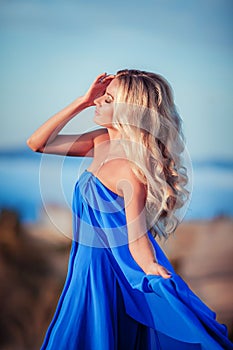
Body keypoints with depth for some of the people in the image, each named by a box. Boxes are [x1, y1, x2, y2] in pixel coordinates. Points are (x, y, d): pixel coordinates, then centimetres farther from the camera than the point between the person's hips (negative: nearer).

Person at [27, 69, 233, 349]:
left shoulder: (133, 169, -26)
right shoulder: (101, 141, -3)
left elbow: (138, 245, -24)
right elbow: (36, 143, 0)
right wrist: (82, 102, -6)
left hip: (107, 272, -8)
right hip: (90, 262, 8)